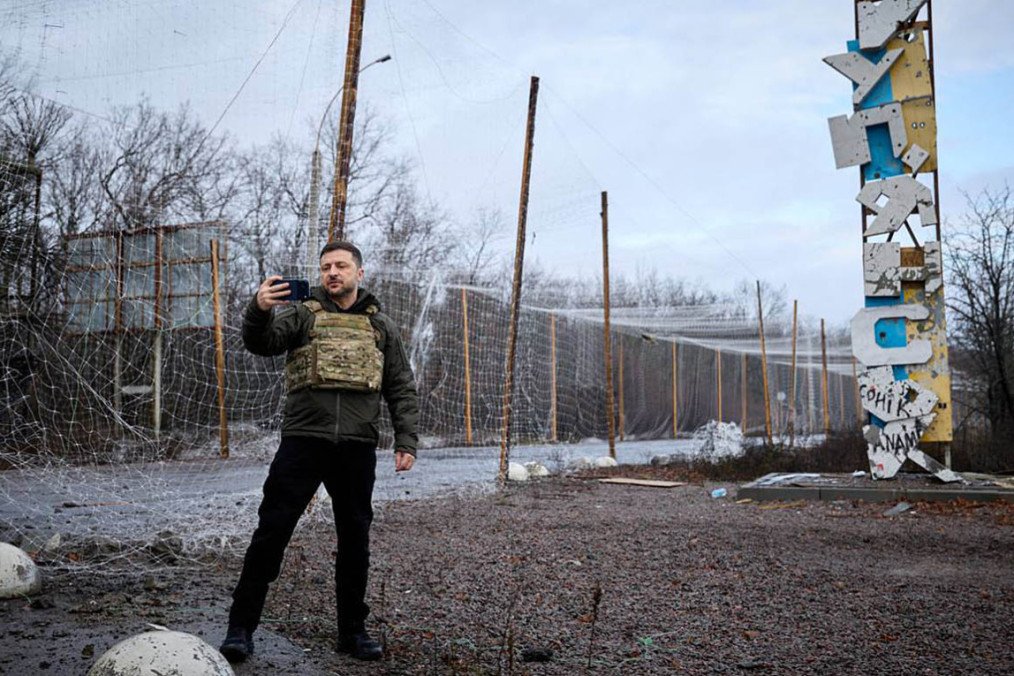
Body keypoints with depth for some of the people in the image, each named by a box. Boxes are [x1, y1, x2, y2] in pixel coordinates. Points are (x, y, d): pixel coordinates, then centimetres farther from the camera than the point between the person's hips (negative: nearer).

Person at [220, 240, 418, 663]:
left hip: (357, 447, 2)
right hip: (303, 441, -2)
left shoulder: (380, 326, 14)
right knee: (271, 532, -3)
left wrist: (406, 441, 3)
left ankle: (353, 630, 23)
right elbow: (262, 343, -11)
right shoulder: (302, 314, 8)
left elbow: (401, 390, 13)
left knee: (355, 538, 10)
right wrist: (259, 310, -32)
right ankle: (241, 627, 6)